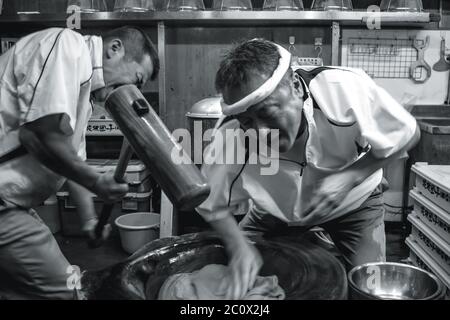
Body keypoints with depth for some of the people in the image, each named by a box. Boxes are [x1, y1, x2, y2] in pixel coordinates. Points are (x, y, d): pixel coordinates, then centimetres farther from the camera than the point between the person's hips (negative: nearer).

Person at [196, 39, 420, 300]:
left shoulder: (344, 88, -37)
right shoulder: (230, 136, -32)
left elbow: (408, 134, -21)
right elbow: (213, 205, -15)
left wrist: (348, 177, -34)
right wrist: (239, 246, -33)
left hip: (354, 202, -1)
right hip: (276, 212, 2)